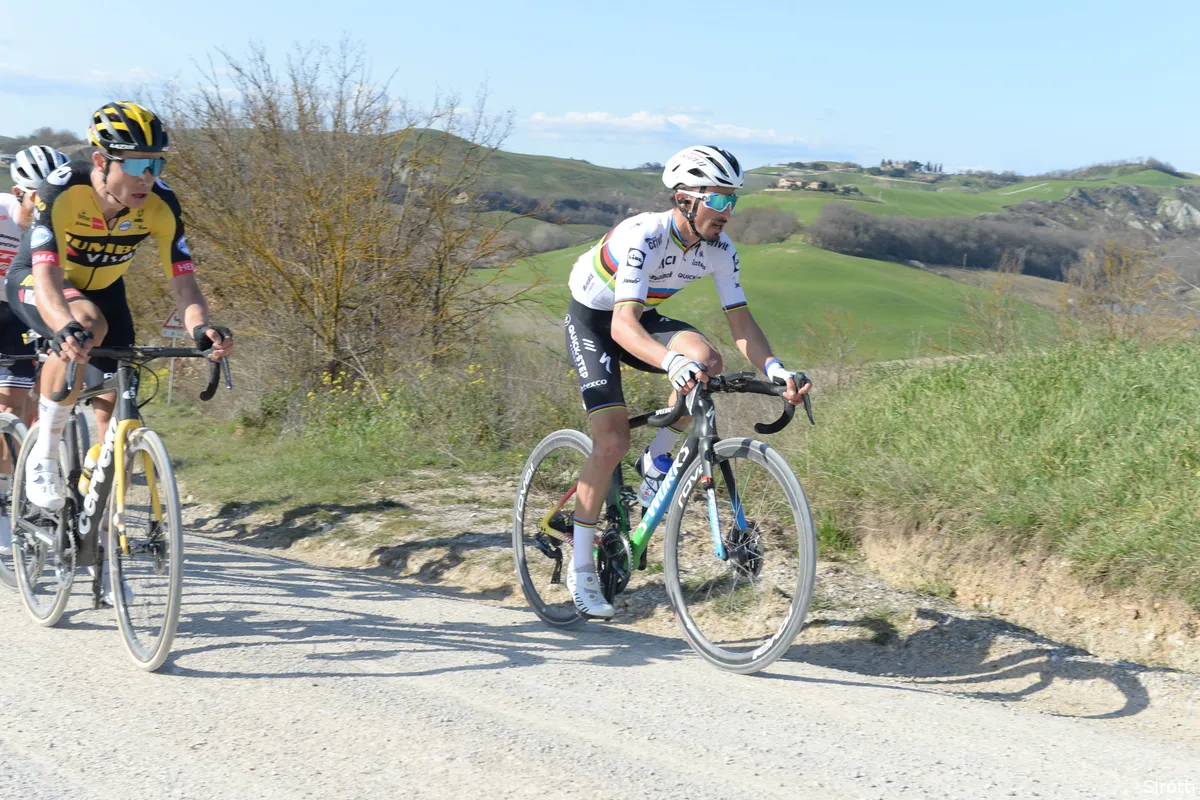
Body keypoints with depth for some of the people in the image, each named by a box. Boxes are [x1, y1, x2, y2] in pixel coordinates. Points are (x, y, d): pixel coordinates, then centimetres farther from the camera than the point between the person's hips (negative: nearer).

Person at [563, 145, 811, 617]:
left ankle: (656, 463, -5)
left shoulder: (719, 249, -15)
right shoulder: (642, 236, -34)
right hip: (592, 319, -5)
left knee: (706, 357, -27)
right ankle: (581, 568, -3)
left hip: (642, 316, 5)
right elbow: (623, 324, -44)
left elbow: (741, 323, -13)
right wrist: (672, 362, -62)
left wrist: (774, 369, -32)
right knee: (612, 443, -17)